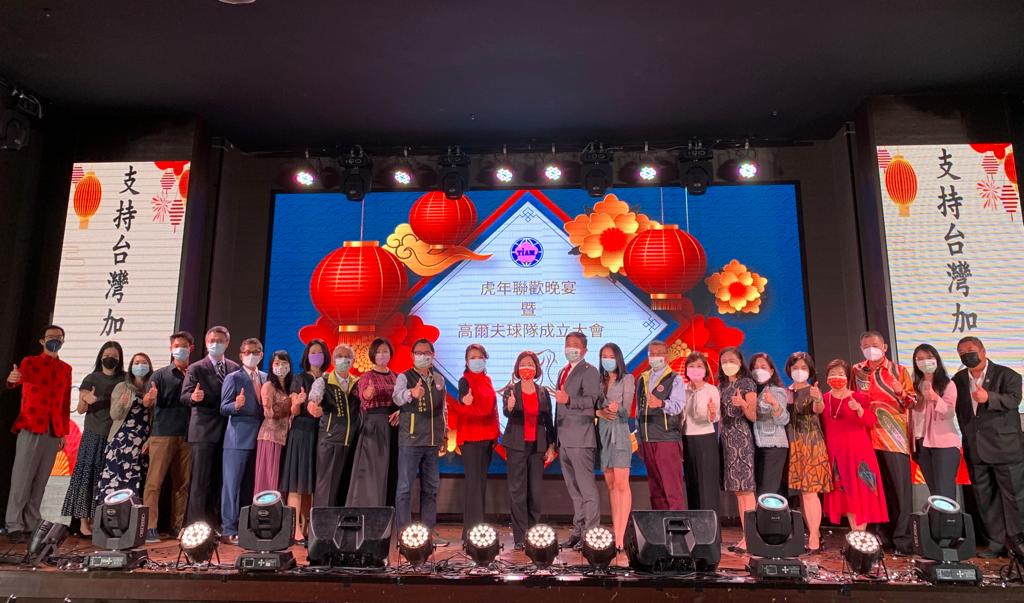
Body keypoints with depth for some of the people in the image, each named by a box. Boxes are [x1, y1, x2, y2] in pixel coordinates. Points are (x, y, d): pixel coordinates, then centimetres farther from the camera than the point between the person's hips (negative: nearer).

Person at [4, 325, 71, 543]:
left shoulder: (66, 369, 14)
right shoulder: (30, 362, 3)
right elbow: (19, 378, -20)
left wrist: (64, 432, 11)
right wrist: (11, 379, -44)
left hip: (53, 432, 4)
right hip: (30, 429, -4)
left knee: (41, 480, 7)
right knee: (22, 478, -3)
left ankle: (32, 523, 14)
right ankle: (14, 525, 4)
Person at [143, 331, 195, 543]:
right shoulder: (160, 375, 7)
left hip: (187, 436, 2)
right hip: (163, 435, -2)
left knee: (182, 483, 5)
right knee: (154, 482, -3)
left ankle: (177, 526, 14)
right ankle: (150, 527, 2)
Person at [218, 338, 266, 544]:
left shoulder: (266, 378, 14)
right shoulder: (233, 378, -1)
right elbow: (224, 408, -7)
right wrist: (236, 405, -27)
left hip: (259, 438, 5)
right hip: (238, 439, -5)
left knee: (251, 486, 11)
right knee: (232, 483, -2)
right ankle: (229, 529, 4)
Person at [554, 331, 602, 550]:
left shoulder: (589, 371, -5)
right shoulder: (563, 372, 21)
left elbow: (591, 400, -18)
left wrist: (568, 400, -33)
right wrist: (556, 437, 20)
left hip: (581, 440, -8)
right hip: (564, 440, 9)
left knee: (587, 489, -4)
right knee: (574, 491, 13)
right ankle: (578, 532, 20)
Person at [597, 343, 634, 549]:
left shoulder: (627, 379, 1)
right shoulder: (600, 381, 15)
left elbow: (626, 410, -7)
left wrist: (616, 409, -27)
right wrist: (601, 412, -11)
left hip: (619, 433, -5)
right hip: (602, 434, 5)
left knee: (621, 484, -9)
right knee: (610, 484, 7)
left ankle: (620, 535, -11)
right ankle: (615, 530, 11)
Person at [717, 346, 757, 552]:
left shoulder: (747, 383, -2)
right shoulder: (722, 385, 16)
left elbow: (753, 417, -7)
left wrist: (743, 404, -24)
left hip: (741, 438, -7)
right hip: (726, 437, 7)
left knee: (745, 487, -8)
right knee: (737, 489, 7)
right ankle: (746, 536, 12)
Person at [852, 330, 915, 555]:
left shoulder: (899, 371, 5)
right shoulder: (857, 371, 12)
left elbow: (911, 402, 2)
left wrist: (901, 393, -17)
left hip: (895, 437, -2)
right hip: (868, 436, 3)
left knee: (900, 488, -5)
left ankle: (902, 540, 1)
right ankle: (882, 536, 15)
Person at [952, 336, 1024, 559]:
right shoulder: (958, 380, 10)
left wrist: (989, 397, -36)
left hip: (1005, 446, -4)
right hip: (975, 448, 5)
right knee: (985, 497, 9)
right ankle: (997, 542, 18)